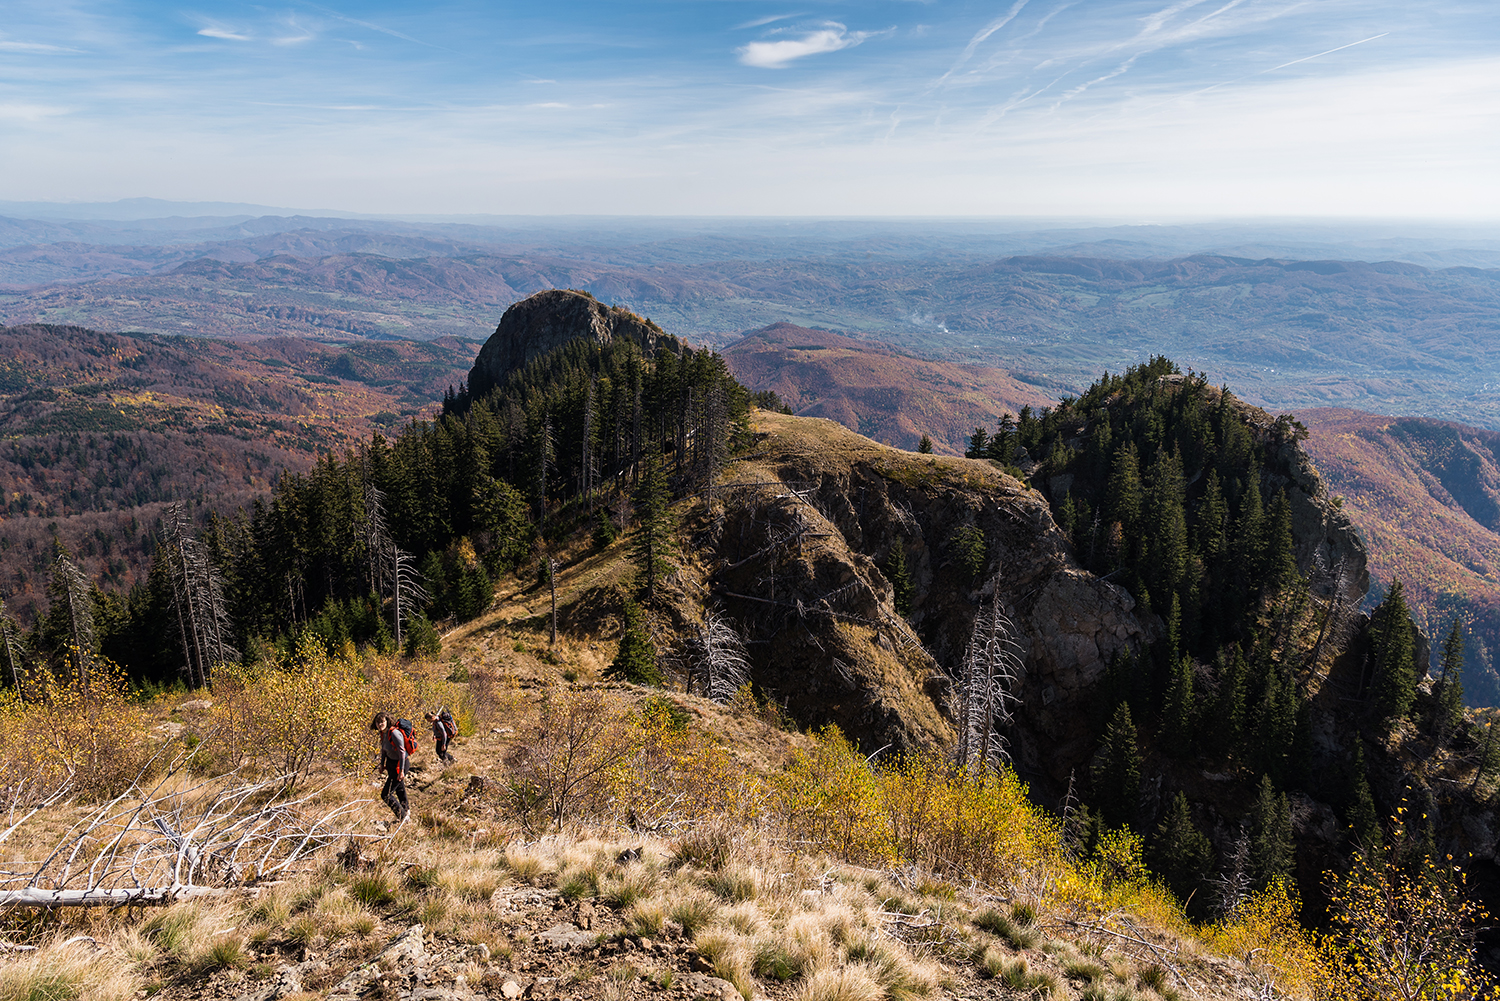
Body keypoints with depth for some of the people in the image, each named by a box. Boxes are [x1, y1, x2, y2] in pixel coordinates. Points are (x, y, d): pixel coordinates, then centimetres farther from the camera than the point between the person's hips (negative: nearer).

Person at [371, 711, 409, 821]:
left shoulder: (394, 733, -29)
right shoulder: (383, 733, -2)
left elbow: (402, 752, -27)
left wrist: (401, 770, -26)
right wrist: (382, 763, 22)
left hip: (399, 764, -9)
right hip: (390, 762, 9)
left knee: (386, 794, -5)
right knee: (399, 788, 29)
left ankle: (403, 816, 13)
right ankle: (406, 809, 53)